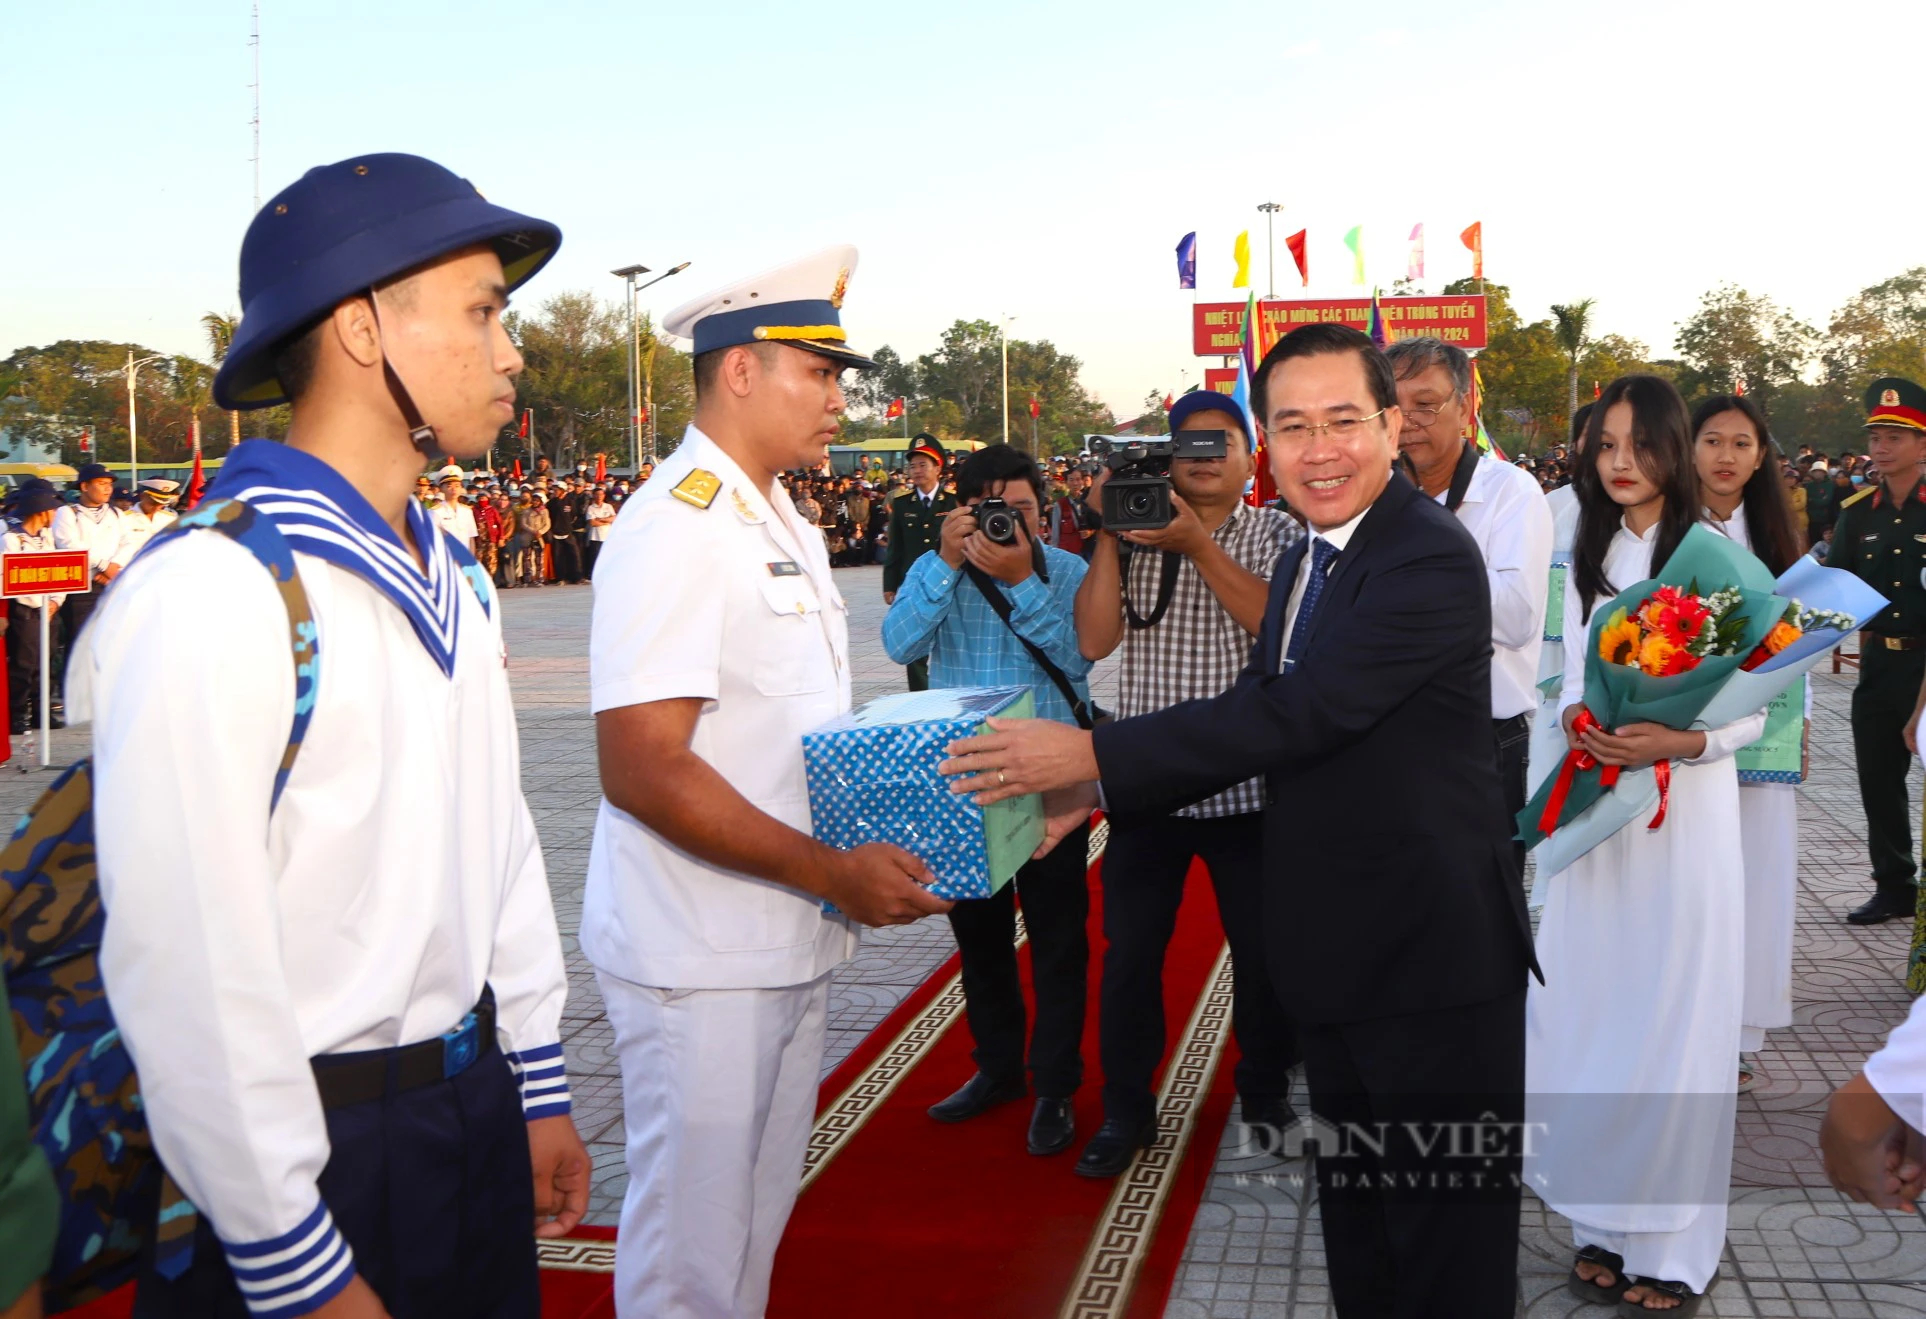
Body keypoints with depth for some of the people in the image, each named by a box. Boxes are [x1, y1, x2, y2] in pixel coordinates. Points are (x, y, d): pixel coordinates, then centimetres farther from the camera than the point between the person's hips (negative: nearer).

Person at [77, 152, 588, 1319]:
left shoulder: (457, 583, 7)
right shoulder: (214, 593, -21)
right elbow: (191, 969, -23)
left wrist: (539, 1087, 15)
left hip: (477, 1121, 8)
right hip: (309, 1158, -8)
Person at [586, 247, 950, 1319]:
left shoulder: (789, 527, 13)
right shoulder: (676, 531, -17)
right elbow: (643, 769, -24)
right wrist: (833, 872, -22)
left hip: (798, 945, 9)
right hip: (701, 960, -9)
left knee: (761, 1219, 20)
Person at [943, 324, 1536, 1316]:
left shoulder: (1430, 558, -20)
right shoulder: (1304, 562, 11)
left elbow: (1301, 712, -29)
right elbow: (1263, 710, 11)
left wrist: (1095, 754, -28)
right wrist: (1097, 793, 0)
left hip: (1433, 953, -9)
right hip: (1337, 952, 9)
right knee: (1353, 1201, 22)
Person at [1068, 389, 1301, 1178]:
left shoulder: (1277, 535, 2)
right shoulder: (1132, 537, 5)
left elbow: (1277, 624, -17)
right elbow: (1094, 640, -6)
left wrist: (1197, 545, -22)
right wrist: (1107, 534, -11)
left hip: (1246, 781, -1)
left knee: (1262, 950, 9)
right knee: (1130, 951, 5)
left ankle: (1265, 1092, 30)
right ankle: (1125, 1107, 20)